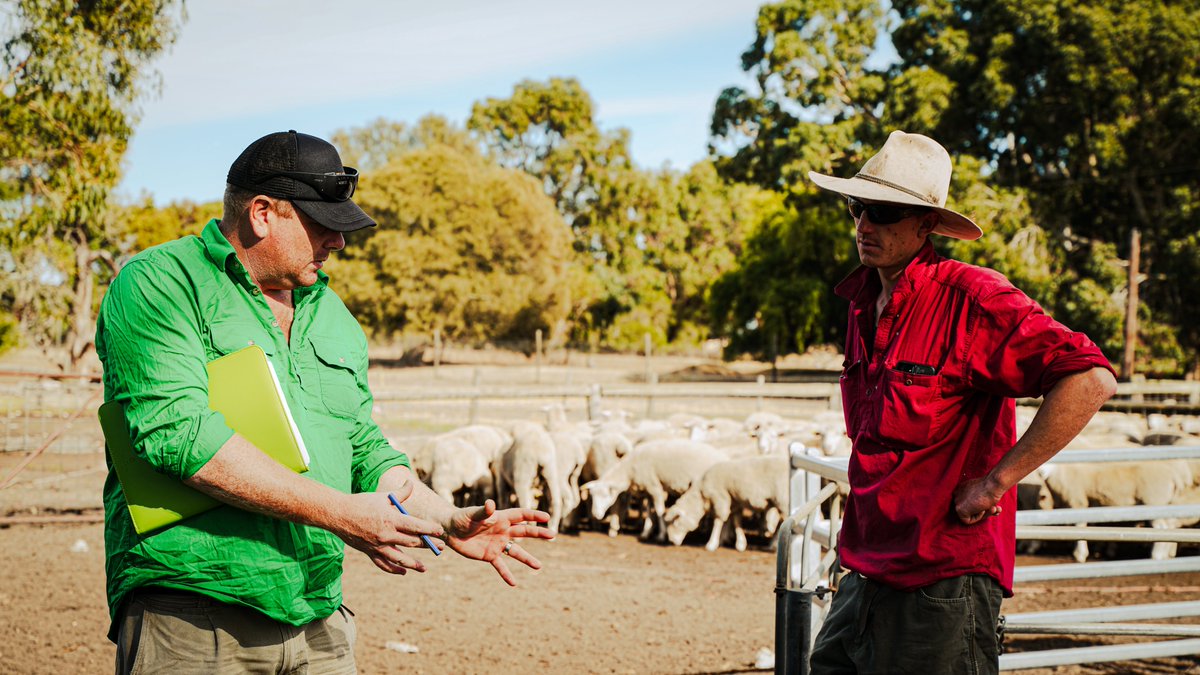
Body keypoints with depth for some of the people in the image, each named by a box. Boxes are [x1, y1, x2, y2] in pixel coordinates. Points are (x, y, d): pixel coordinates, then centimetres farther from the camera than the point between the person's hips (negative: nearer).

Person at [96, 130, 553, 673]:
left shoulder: (334, 318, 18)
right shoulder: (160, 284, -6)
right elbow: (178, 431, -19)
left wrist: (449, 524, 7)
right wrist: (338, 512, -20)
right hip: (189, 620, -6)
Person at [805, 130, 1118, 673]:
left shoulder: (973, 299, -14)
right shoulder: (863, 304, 11)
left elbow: (1090, 381, -24)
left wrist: (996, 481, -20)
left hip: (943, 582, -8)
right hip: (865, 577, 8)